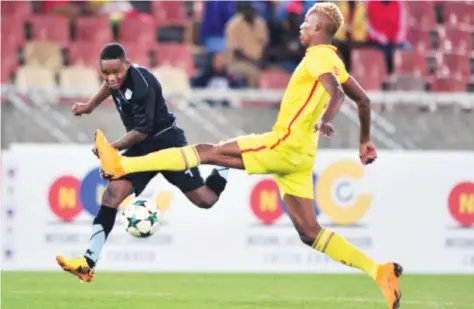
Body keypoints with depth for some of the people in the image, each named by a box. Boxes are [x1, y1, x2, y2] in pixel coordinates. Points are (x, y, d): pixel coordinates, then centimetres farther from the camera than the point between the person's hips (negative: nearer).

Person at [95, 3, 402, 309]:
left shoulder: (318, 56, -10)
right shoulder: (331, 60, 17)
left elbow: (336, 92, -29)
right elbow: (363, 100, 23)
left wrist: (324, 121, -47)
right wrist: (365, 141, 33)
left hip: (285, 145, -9)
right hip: (297, 153, 9)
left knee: (208, 152, -6)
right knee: (309, 233, 6)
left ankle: (122, 165, -8)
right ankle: (379, 271, -2)